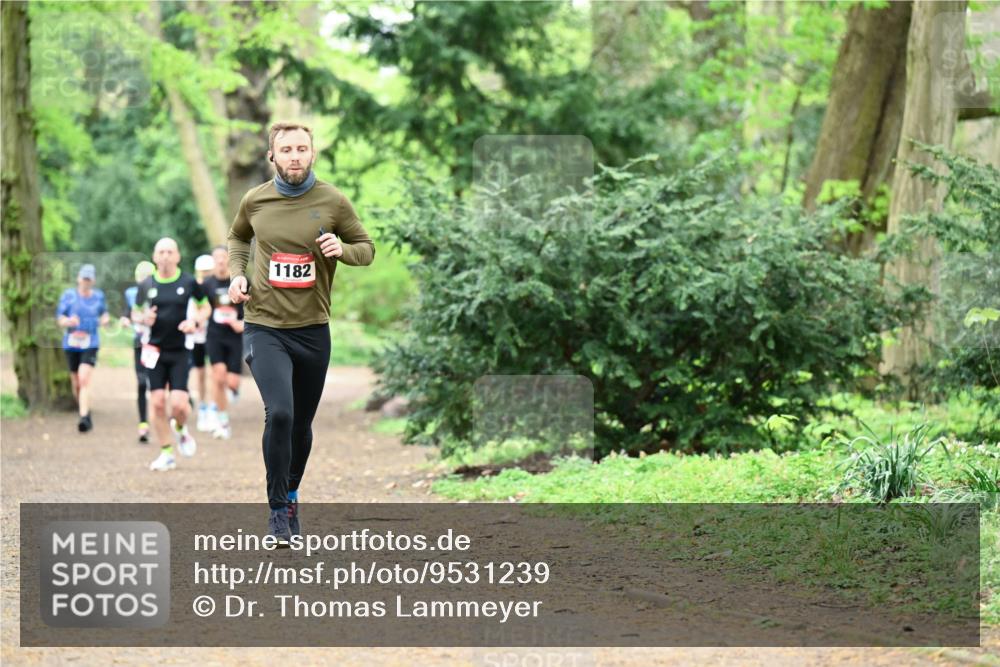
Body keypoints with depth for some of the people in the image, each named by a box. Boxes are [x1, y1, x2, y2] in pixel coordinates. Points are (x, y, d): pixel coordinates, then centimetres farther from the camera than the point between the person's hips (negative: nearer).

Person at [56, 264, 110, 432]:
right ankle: (85, 413, 32)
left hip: (90, 344, -2)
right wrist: (68, 322, -21)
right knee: (76, 384, 9)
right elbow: (60, 319, 1)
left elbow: (104, 313, 23)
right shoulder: (68, 295, 2)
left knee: (84, 380, -19)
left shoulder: (98, 296, 6)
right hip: (71, 344, 2)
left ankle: (84, 418, -26)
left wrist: (105, 319, -1)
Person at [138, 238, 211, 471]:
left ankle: (181, 429, 24)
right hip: (155, 351, 2)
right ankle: (167, 454, 9)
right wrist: (143, 318, -9)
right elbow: (136, 312, 14)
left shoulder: (189, 282, -1)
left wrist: (195, 320, -9)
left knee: (178, 404, -11)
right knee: (157, 403, -3)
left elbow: (205, 307, 11)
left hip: (180, 351, -2)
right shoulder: (146, 285, 3)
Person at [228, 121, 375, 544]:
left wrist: (342, 249, -15)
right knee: (279, 413, -20)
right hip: (264, 327, -1)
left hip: (313, 330, 1)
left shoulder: (333, 202, -4)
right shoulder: (255, 201, 0)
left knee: (302, 424, 12)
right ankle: (278, 509, -7)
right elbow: (238, 237, 21)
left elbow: (367, 248, 7)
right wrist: (236, 272, 4)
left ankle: (291, 494, 37)